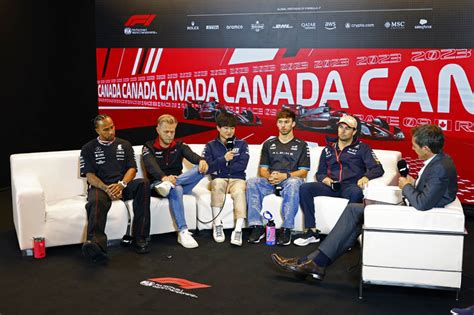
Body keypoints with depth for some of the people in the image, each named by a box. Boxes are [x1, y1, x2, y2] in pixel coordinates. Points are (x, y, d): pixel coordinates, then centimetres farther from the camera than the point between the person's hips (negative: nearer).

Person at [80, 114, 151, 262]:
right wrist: (106, 189, -18)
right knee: (96, 202, -37)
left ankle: (140, 238, -30)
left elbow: (132, 169, 8)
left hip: (123, 186, 2)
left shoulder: (124, 145, 18)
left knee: (143, 183, -30)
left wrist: (121, 184, -14)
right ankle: (96, 244, -63)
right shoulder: (89, 148, 12)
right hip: (100, 187, -2)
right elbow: (90, 175, 2)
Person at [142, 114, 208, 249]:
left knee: (202, 168, -22)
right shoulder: (149, 147, 4)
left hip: (181, 182, 4)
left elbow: (191, 155, -8)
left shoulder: (180, 146, 14)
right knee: (176, 189, -39)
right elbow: (151, 166, -16)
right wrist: (164, 177, -39)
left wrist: (201, 160, -34)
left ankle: (169, 185, -38)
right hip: (157, 184, -3)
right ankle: (183, 232, -43)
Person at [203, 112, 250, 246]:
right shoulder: (210, 146, 9)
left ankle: (238, 230, -42)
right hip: (219, 179, 0)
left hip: (237, 179, 0)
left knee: (239, 191, -34)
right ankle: (217, 225, -28)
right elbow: (208, 168, -4)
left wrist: (220, 170, -8)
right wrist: (223, 159, -18)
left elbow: (242, 165, -4)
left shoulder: (242, 144, 11)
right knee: (217, 184, -35)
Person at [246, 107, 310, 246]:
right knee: (252, 182, -29)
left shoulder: (301, 145, 13)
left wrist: (285, 176, -15)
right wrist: (269, 176, -11)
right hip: (270, 183, 3)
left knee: (294, 182, -39)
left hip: (289, 182, -3)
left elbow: (303, 172, 3)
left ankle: (287, 229, -38)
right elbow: (262, 170, 14)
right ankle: (257, 227, -30)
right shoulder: (268, 144, 21)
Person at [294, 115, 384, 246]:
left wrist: (366, 177, -22)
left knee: (356, 192, -40)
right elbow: (320, 173, 24)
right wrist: (325, 179, -2)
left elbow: (378, 169, 1)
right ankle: (311, 231, -21)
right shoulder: (328, 149, 23)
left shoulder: (362, 148, 12)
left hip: (350, 186, -3)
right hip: (331, 186, 3)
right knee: (305, 188, -22)